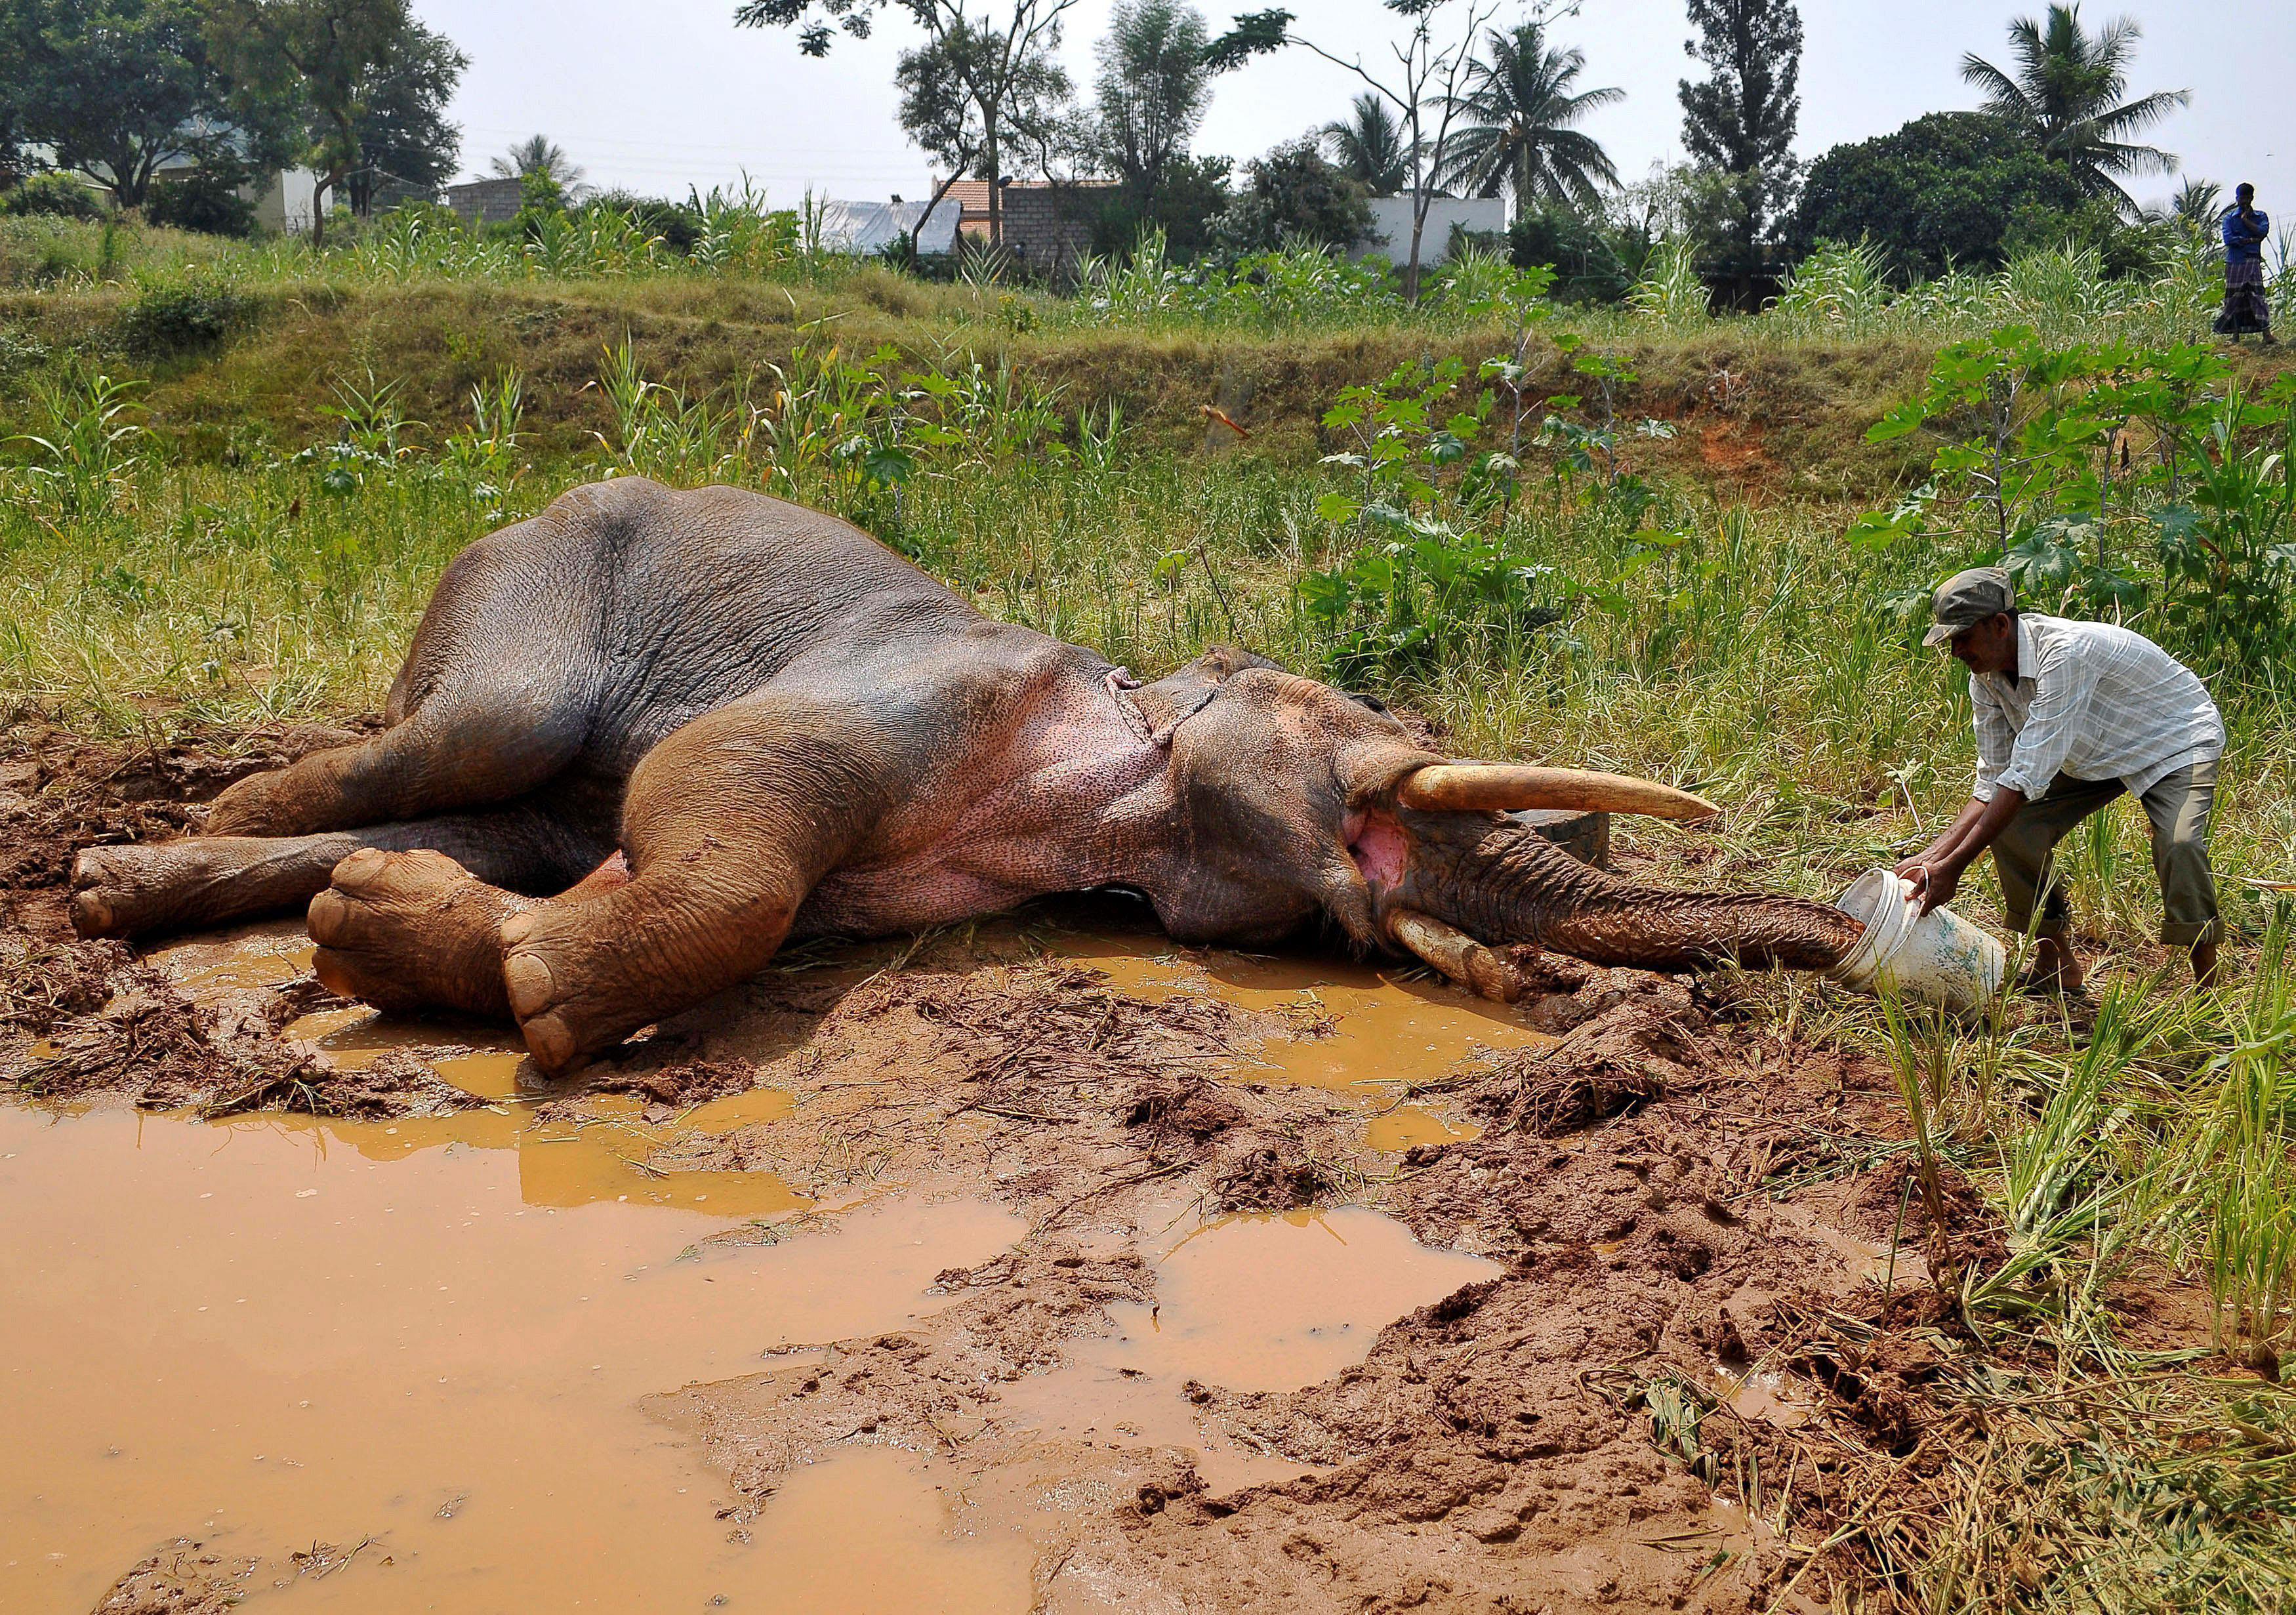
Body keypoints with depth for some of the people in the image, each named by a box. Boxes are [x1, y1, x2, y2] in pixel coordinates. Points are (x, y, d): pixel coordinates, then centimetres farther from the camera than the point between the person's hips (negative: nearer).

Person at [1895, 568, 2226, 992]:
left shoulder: (2064, 652, -38)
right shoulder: (1986, 677, -13)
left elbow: (2026, 778, -41)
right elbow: (1992, 783, -8)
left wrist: (1952, 867, -41)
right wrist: (1931, 857, -21)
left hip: (2178, 741, -7)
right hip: (2095, 754, 8)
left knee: (2178, 844, -31)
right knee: (2013, 827, -8)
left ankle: (2207, 988, -17)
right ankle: (2056, 964, 9)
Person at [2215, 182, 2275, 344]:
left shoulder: (2261, 216, 14)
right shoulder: (2229, 218, 11)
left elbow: (2263, 232, -7)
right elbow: (2229, 239, -5)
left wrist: (2246, 221, -1)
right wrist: (2251, 240, -7)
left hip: (2253, 262, -1)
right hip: (2234, 262, 1)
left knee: (2257, 295, -11)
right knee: (2235, 297, 0)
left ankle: (2267, 333, -20)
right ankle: (2236, 335, 6)